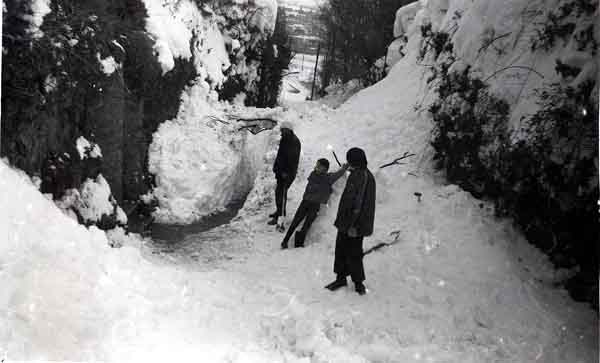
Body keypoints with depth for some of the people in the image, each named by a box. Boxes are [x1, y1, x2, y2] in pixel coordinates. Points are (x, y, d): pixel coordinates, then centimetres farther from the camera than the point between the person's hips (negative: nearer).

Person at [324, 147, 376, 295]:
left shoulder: (363, 176, -20)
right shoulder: (356, 174, 11)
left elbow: (358, 204, -23)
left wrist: (353, 225, -24)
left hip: (354, 226, -9)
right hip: (345, 223, 9)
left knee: (353, 254, 2)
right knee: (341, 249, 16)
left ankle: (358, 282, 18)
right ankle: (341, 278, 30)